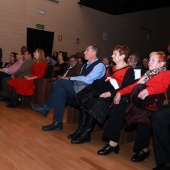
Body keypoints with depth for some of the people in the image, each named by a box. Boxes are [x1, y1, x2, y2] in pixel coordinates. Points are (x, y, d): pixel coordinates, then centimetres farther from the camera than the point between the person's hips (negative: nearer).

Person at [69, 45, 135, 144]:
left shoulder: (129, 70, 0)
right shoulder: (110, 68, 25)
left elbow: (125, 88, -12)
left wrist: (110, 93, -24)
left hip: (114, 96, -7)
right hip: (104, 93, 7)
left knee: (96, 103, -31)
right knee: (85, 100, -18)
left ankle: (86, 133, -22)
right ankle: (81, 129, -16)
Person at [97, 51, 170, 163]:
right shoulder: (147, 74, 28)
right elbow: (134, 85, 23)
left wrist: (148, 90, -36)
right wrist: (120, 92, 9)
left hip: (153, 104, -7)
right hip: (138, 102, 7)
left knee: (143, 115, -36)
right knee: (118, 108, -10)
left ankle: (144, 149, -15)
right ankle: (113, 143, -8)